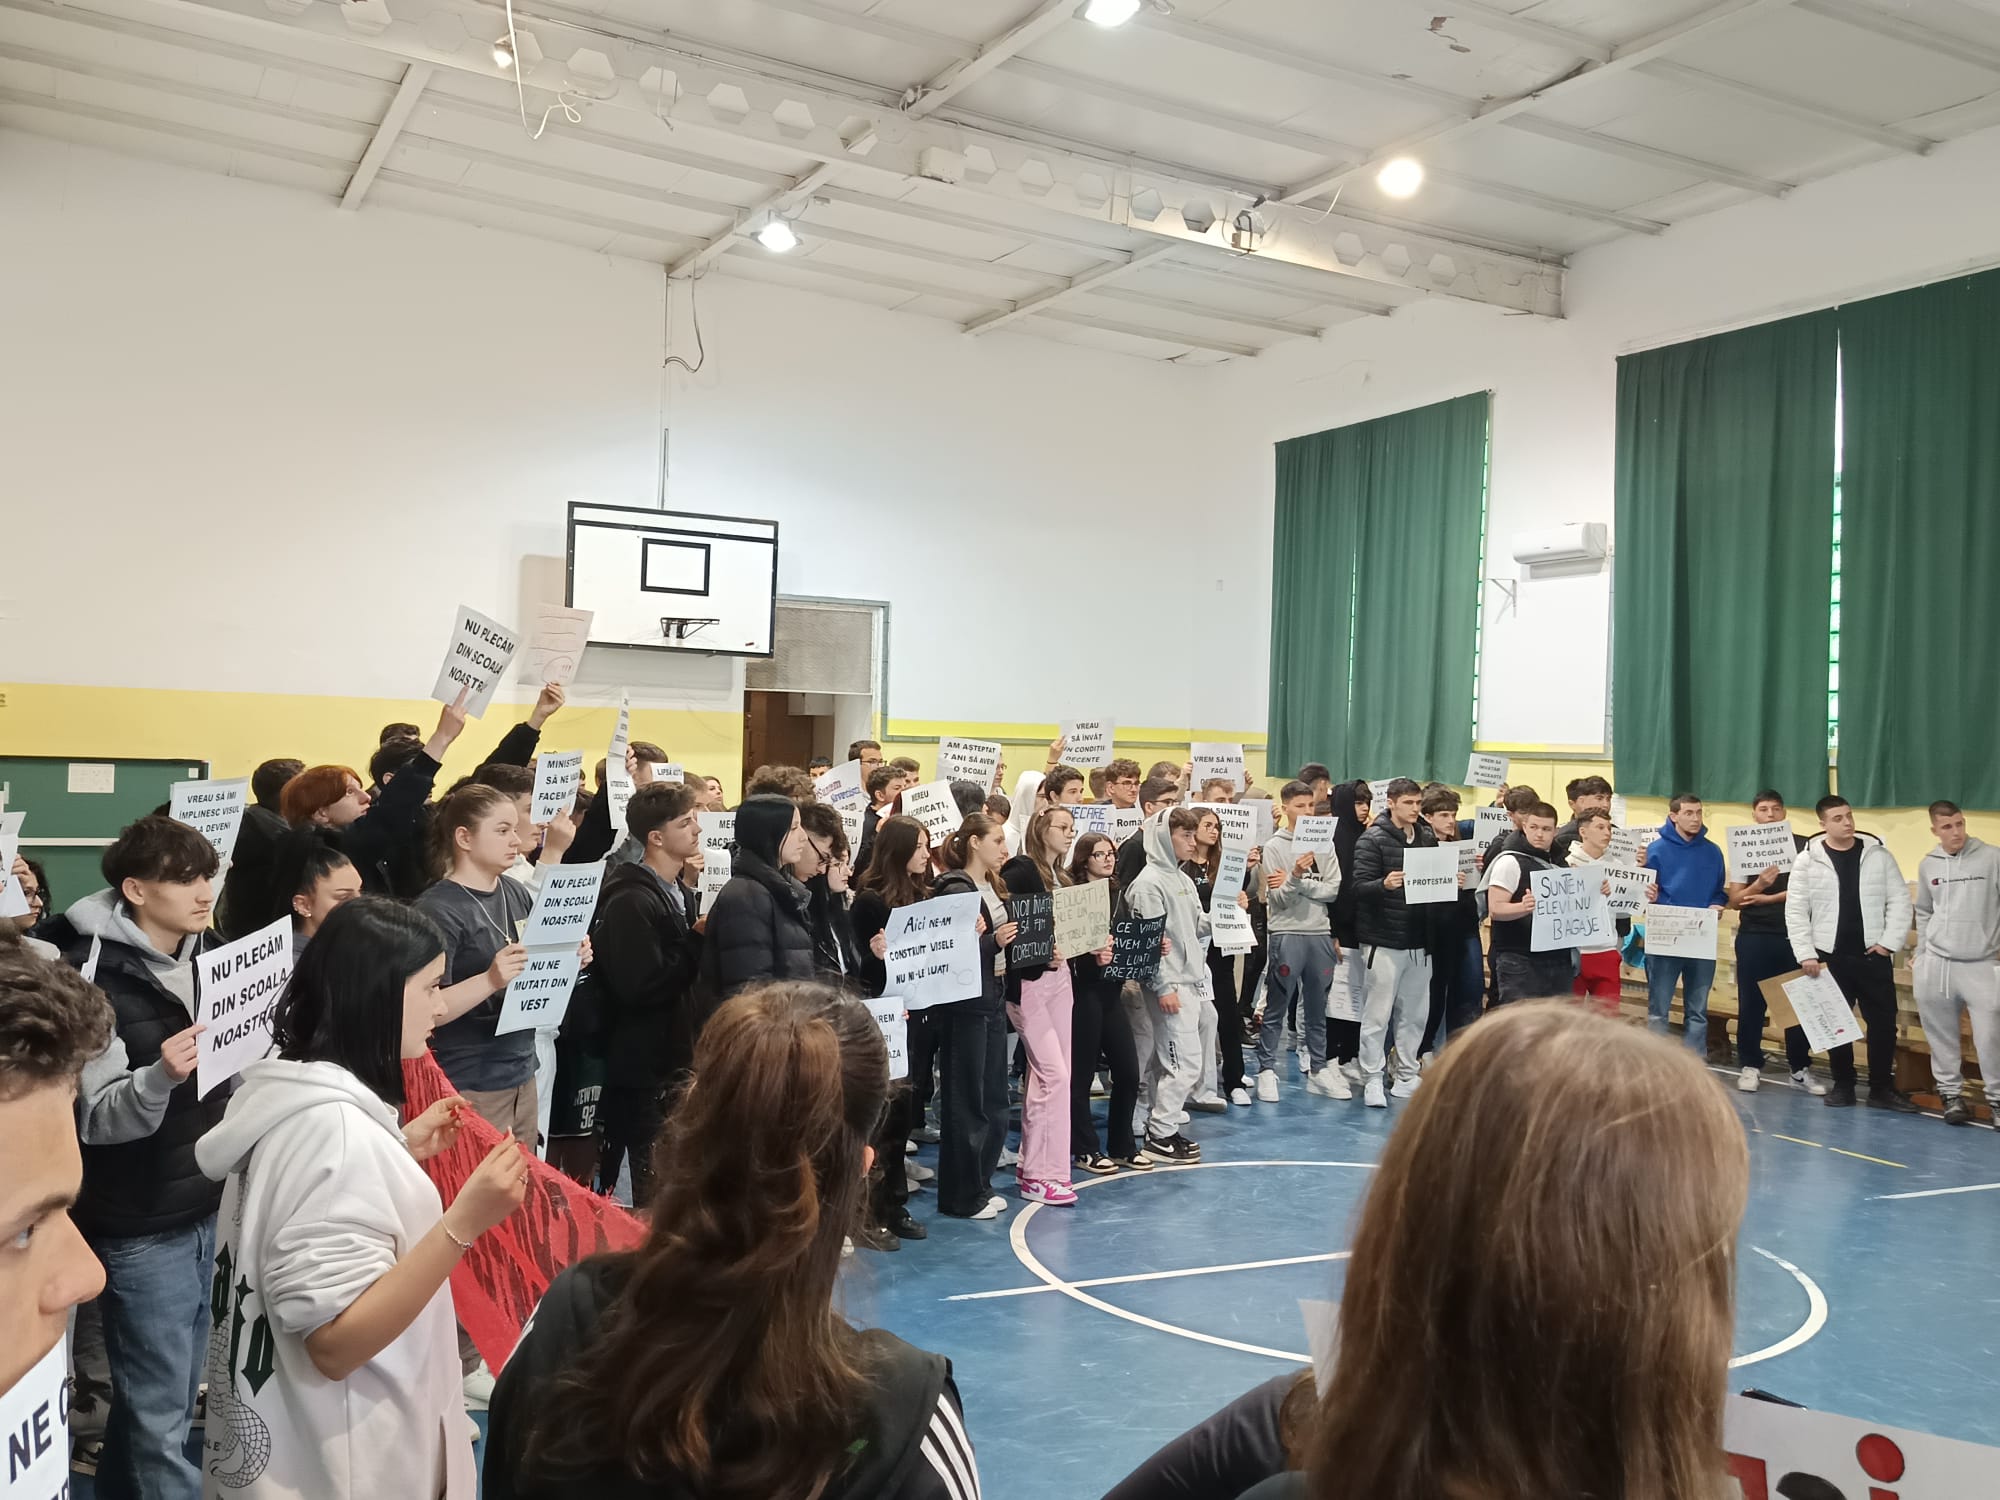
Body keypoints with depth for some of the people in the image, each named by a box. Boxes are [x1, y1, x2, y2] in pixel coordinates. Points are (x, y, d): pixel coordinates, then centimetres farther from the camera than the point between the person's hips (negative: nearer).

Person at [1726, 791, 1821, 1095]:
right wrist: (1759, 883, -19)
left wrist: (1767, 898, -9)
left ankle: (1801, 1068, 14)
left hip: (1793, 936, 0)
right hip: (1754, 937, 0)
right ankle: (1750, 1066, 13)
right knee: (1751, 1003, 4)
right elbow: (1734, 900, -1)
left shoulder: (1802, 847, 2)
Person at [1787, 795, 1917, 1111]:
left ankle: (1882, 1088, 13)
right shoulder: (1808, 860, -2)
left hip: (1874, 955, 1)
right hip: (1830, 956, -1)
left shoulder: (1878, 854, 2)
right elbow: (1796, 911, -3)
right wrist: (1806, 954, -8)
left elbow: (1899, 901, 3)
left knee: (1883, 1022, 2)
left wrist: (1889, 943, -6)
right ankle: (1843, 1085, 20)